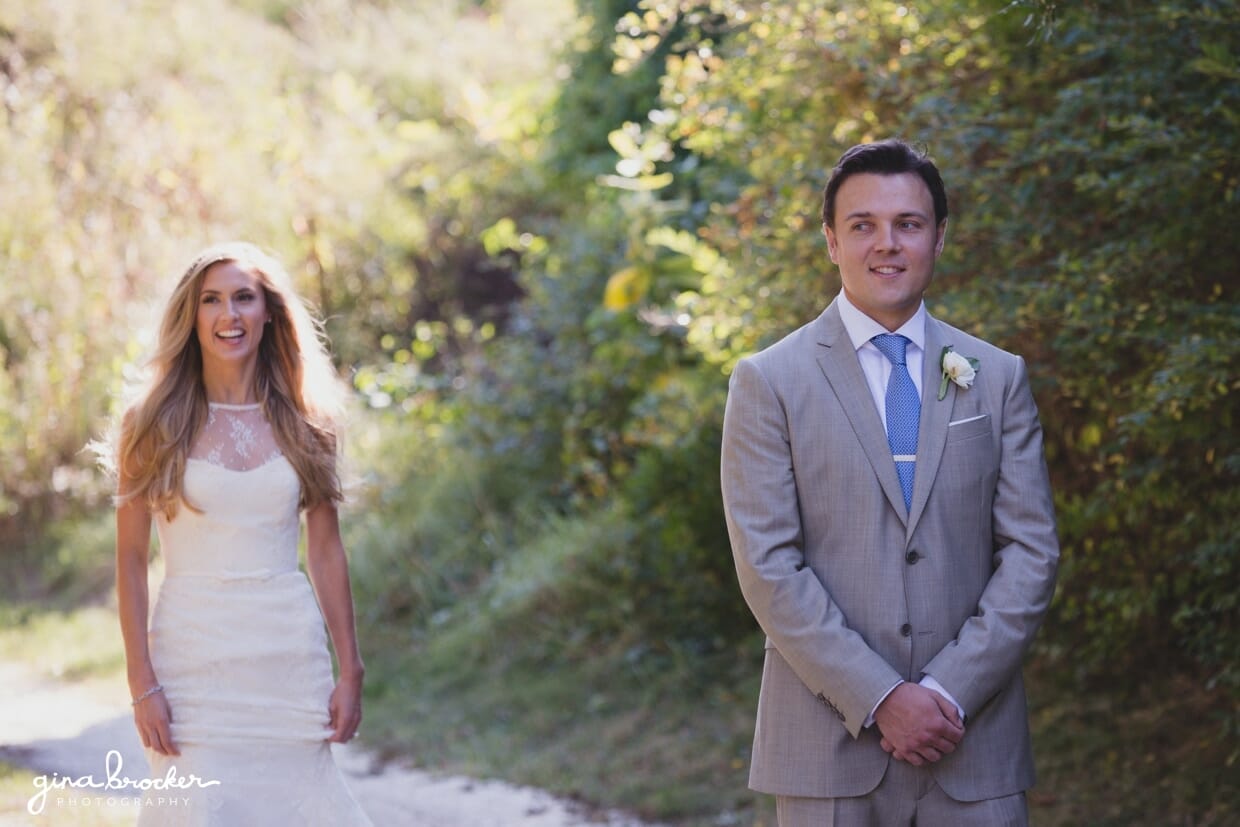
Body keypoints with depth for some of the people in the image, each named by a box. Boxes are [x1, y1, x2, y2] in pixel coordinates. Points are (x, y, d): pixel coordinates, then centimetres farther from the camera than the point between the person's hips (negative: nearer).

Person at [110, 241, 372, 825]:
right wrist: (141, 684, -8)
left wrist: (350, 671, 4)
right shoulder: (154, 425, -1)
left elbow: (326, 551, 8)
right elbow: (130, 560, -2)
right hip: (194, 658, -2)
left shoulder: (303, 422, 6)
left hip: (291, 655, 2)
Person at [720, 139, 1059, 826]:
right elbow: (767, 567, -6)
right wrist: (878, 700, -13)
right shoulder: (769, 381, 1)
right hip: (829, 746, -2)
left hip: (972, 745, 2)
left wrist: (950, 691, -9)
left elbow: (1032, 552, 3)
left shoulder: (998, 378, 9)